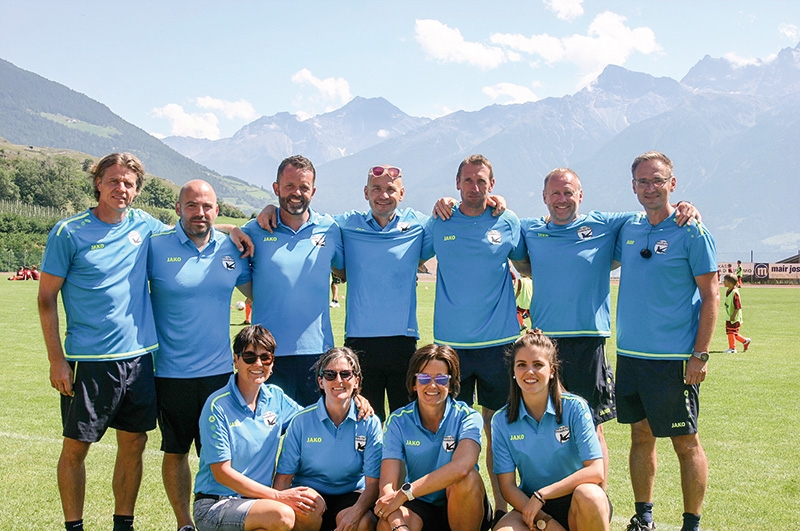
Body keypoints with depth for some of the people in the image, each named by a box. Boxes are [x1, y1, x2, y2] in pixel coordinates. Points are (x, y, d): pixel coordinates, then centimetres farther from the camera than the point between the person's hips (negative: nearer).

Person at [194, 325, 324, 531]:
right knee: (281, 514, -32)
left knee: (313, 508, -23)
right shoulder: (218, 406, -12)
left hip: (258, 498, 5)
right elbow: (221, 473, -13)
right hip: (215, 504, -5)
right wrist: (277, 495, -19)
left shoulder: (275, 397, 6)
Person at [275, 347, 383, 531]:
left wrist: (357, 510, -28)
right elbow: (284, 477, -6)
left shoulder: (369, 423, -5)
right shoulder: (301, 421, -6)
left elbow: (373, 481, -8)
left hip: (351, 494, 1)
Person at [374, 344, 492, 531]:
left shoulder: (467, 417, -11)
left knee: (467, 478, -33)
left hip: (461, 508, 0)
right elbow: (388, 484, -16)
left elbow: (461, 467, -32)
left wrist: (404, 493, -36)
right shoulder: (397, 421, -6)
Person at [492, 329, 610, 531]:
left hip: (575, 505, -1)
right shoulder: (502, 420, -2)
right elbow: (507, 485, -4)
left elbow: (596, 471, -16)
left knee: (587, 494, -36)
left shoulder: (575, 407, -8)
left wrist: (541, 494, -21)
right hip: (531, 505, 1)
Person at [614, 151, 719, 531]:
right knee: (641, 436, 13)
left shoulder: (691, 232, -6)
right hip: (630, 354, 5)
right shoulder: (628, 229, 8)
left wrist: (700, 355, -13)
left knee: (685, 442, 2)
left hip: (674, 358, -5)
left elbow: (711, 296, -8)